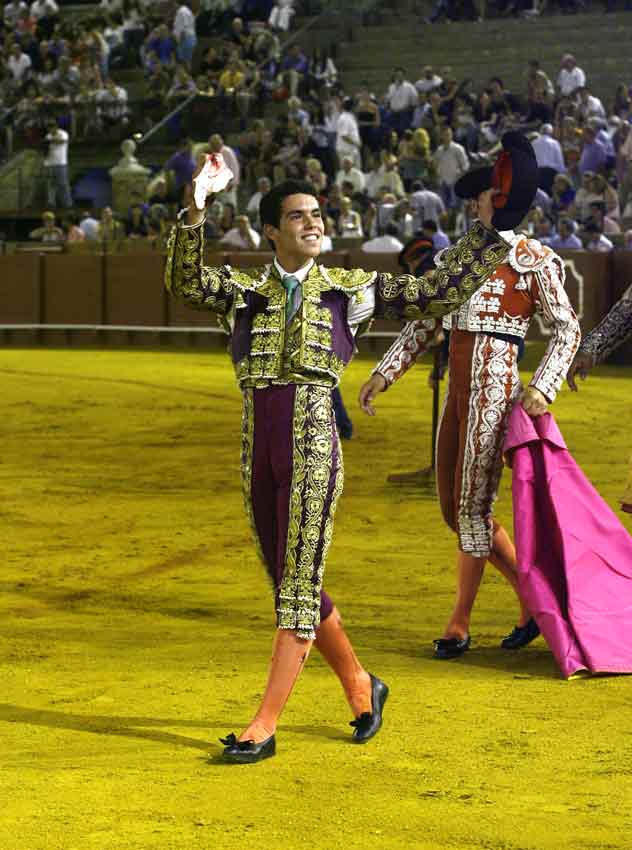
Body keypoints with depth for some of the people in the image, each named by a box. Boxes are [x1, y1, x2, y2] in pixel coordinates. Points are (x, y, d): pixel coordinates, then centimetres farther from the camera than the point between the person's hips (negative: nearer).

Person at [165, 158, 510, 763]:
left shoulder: (350, 288, 7)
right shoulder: (243, 290, 9)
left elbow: (442, 293, 10)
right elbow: (184, 282, -9)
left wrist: (487, 229, 5)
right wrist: (195, 208, -23)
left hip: (314, 447, -3)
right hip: (258, 452, 3)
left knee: (297, 584, -9)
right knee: (294, 585, 11)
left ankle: (264, 727, -7)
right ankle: (360, 686, 32)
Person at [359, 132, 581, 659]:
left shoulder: (533, 260, -3)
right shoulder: (456, 258, 15)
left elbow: (567, 327, -2)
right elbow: (423, 325, 17)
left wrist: (544, 388, -15)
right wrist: (384, 374, 8)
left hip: (494, 389, -7)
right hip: (459, 390, 7)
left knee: (472, 506, -4)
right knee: (455, 509, 9)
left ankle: (459, 624, 7)